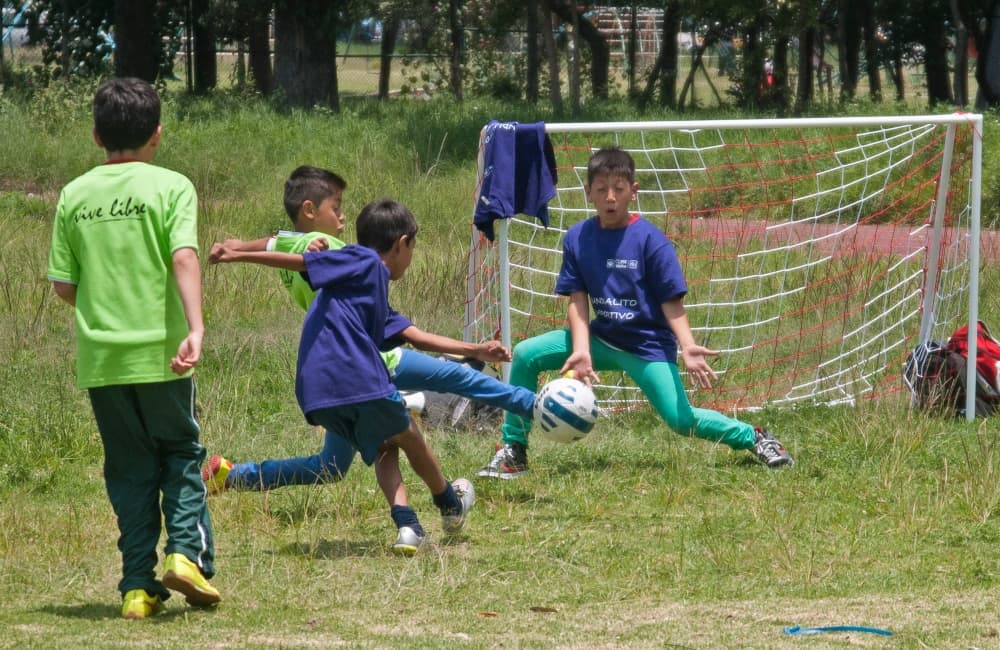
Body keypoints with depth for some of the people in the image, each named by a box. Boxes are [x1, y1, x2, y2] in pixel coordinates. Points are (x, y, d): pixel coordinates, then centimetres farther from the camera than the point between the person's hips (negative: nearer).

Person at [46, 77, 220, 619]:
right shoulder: (170, 187, -4)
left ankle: (138, 584, 5)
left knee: (129, 467, 10)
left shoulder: (74, 195, 5)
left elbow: (63, 284, 5)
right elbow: (184, 258, -18)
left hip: (99, 355, 3)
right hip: (158, 351, -3)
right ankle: (187, 551, -6)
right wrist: (195, 328, -26)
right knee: (181, 452, 13)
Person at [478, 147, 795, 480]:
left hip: (647, 345, -4)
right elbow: (578, 301, -5)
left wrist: (687, 346, -28)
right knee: (525, 354, -9)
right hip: (601, 338, 4)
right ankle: (513, 449, 1)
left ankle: (754, 438, 6)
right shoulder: (577, 238, -3)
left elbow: (671, 301, -12)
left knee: (681, 419, -18)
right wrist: (581, 351, -21)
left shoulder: (650, 240, -13)